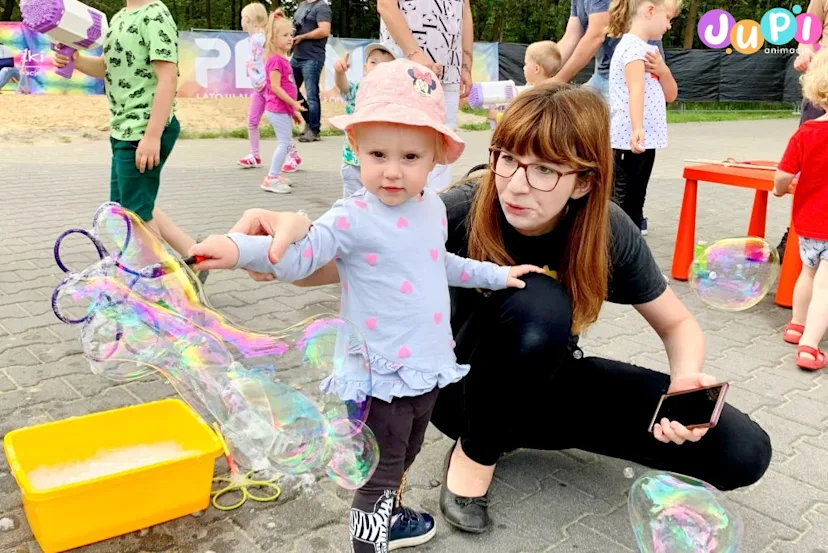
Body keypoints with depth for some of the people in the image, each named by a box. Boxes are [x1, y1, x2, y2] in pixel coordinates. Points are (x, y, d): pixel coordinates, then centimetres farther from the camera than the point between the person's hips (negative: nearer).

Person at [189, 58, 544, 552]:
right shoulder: (354, 218, -18)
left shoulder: (434, 208, 4)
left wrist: (495, 274, 28)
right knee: (381, 471, 7)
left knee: (404, 458, 27)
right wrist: (240, 249, -39)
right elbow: (298, 257, -22)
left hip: (427, 365, 7)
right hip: (381, 375, -7)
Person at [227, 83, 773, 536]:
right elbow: (345, 262, -34)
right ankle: (476, 452, -9)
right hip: (466, 386, -4)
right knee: (537, 304, -39)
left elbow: (679, 323, -3)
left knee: (743, 453, -7)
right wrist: (297, 236, -58)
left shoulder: (609, 232, -17)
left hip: (548, 382, 4)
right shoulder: (463, 211, -25)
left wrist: (686, 381, -26)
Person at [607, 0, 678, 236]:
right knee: (621, 203, -5)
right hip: (629, 140, -10)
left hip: (645, 140, 10)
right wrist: (637, 129, -41)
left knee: (635, 203, 15)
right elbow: (636, 90, -29)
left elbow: (670, 95, 18)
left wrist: (663, 70, -1)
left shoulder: (650, 50, 18)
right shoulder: (632, 46, -12)